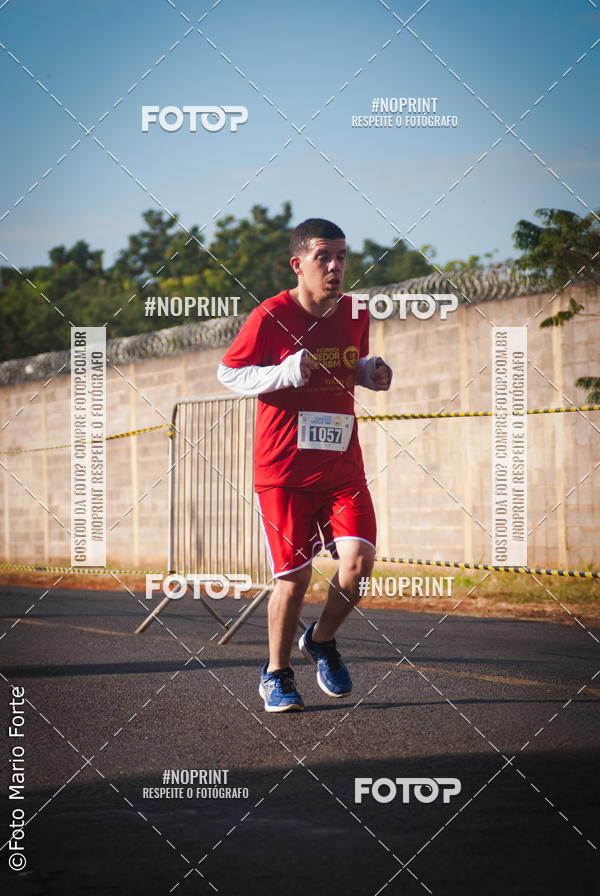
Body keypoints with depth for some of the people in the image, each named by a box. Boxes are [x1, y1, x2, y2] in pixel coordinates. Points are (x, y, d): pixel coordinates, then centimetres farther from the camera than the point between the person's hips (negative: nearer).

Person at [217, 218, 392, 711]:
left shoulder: (356, 315, 5)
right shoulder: (271, 316, -9)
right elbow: (228, 372, -2)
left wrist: (373, 372, 1)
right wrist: (285, 372, -17)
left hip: (342, 463, 4)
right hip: (283, 467, -3)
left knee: (359, 558, -14)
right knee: (294, 575, -2)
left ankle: (322, 640, 15)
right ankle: (277, 674, 21)